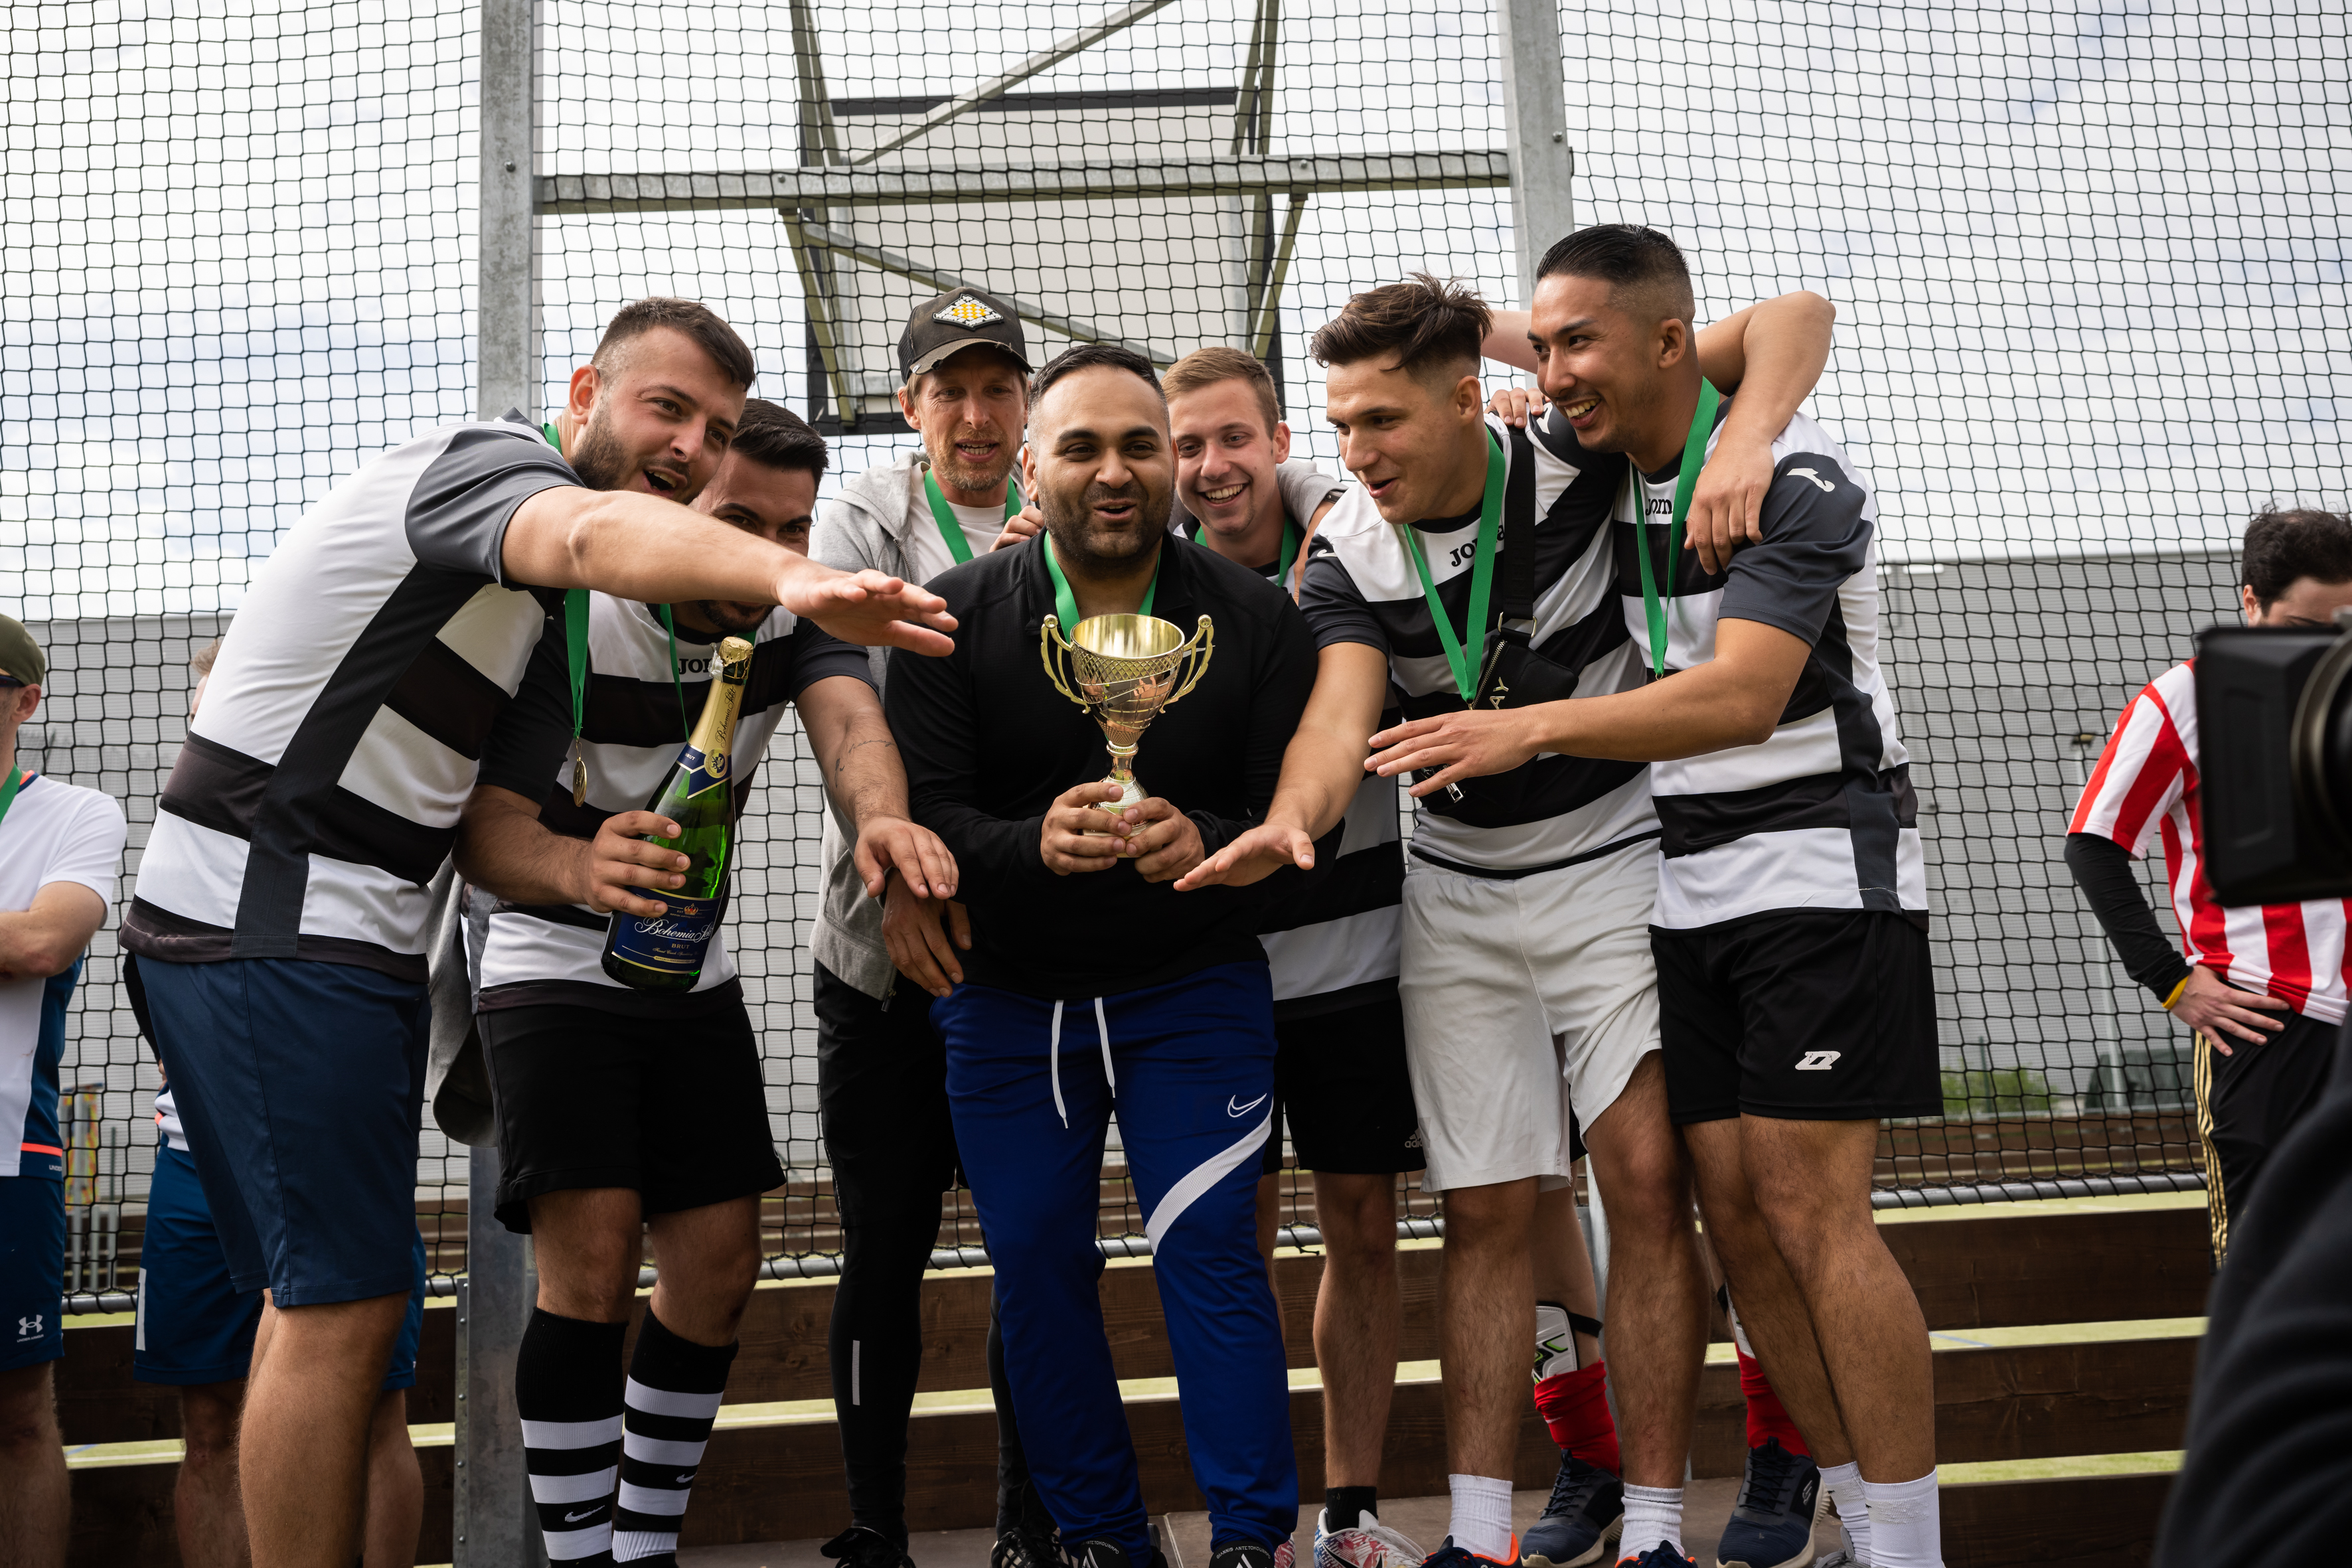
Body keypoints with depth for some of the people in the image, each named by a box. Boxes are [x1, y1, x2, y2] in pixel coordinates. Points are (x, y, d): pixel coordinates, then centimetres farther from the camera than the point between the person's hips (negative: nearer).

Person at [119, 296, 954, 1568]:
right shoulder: (491, 464, -14)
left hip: (324, 936, 10)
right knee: (344, 1306, -9)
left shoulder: (518, 559, 17)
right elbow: (602, 532, -37)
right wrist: (788, 578, -58)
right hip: (275, 930, -10)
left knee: (326, 1296, 15)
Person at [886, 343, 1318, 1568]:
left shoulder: (1256, 619, -6)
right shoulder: (956, 620, -6)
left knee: (1209, 1255, -7)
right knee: (1036, 1266, 8)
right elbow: (921, 817, -13)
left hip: (1194, 988, -2)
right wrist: (1035, 845, -33)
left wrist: (1202, 844, -32)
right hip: (1007, 996, 2)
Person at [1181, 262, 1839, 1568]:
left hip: (1617, 861, -2)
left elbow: (1793, 318, -9)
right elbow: (1340, 716, -23)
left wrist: (1746, 438, -30)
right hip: (1457, 892, 2)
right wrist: (1293, 818, -45)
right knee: (1490, 1210, 3)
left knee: (1647, 1179, -9)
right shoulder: (1348, 553, -7)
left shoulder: (1575, 456, -12)